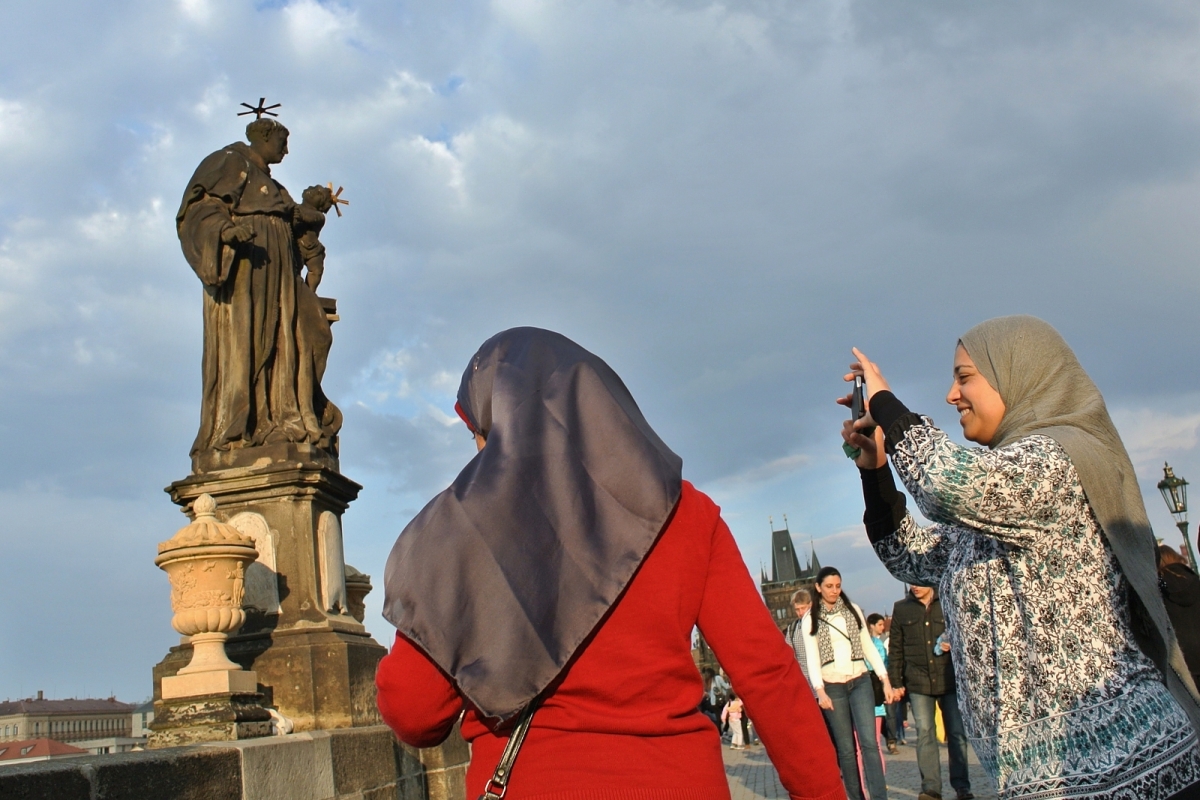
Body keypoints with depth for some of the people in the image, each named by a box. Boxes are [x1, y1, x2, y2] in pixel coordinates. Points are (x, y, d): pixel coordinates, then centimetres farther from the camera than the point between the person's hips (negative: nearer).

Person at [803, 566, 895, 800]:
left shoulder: (853, 610, 8)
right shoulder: (811, 619, 3)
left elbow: (868, 646, 9)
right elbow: (812, 658, -3)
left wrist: (885, 679, 3)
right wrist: (819, 690, -14)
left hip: (860, 682, 1)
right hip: (833, 686, -1)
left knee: (869, 742, -11)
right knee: (846, 748, 2)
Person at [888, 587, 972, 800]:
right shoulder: (901, 609, 7)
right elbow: (895, 649, 9)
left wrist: (955, 645, -10)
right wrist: (896, 682, 5)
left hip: (949, 679, 0)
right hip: (918, 683, 0)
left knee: (957, 732, 3)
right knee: (925, 734, -2)